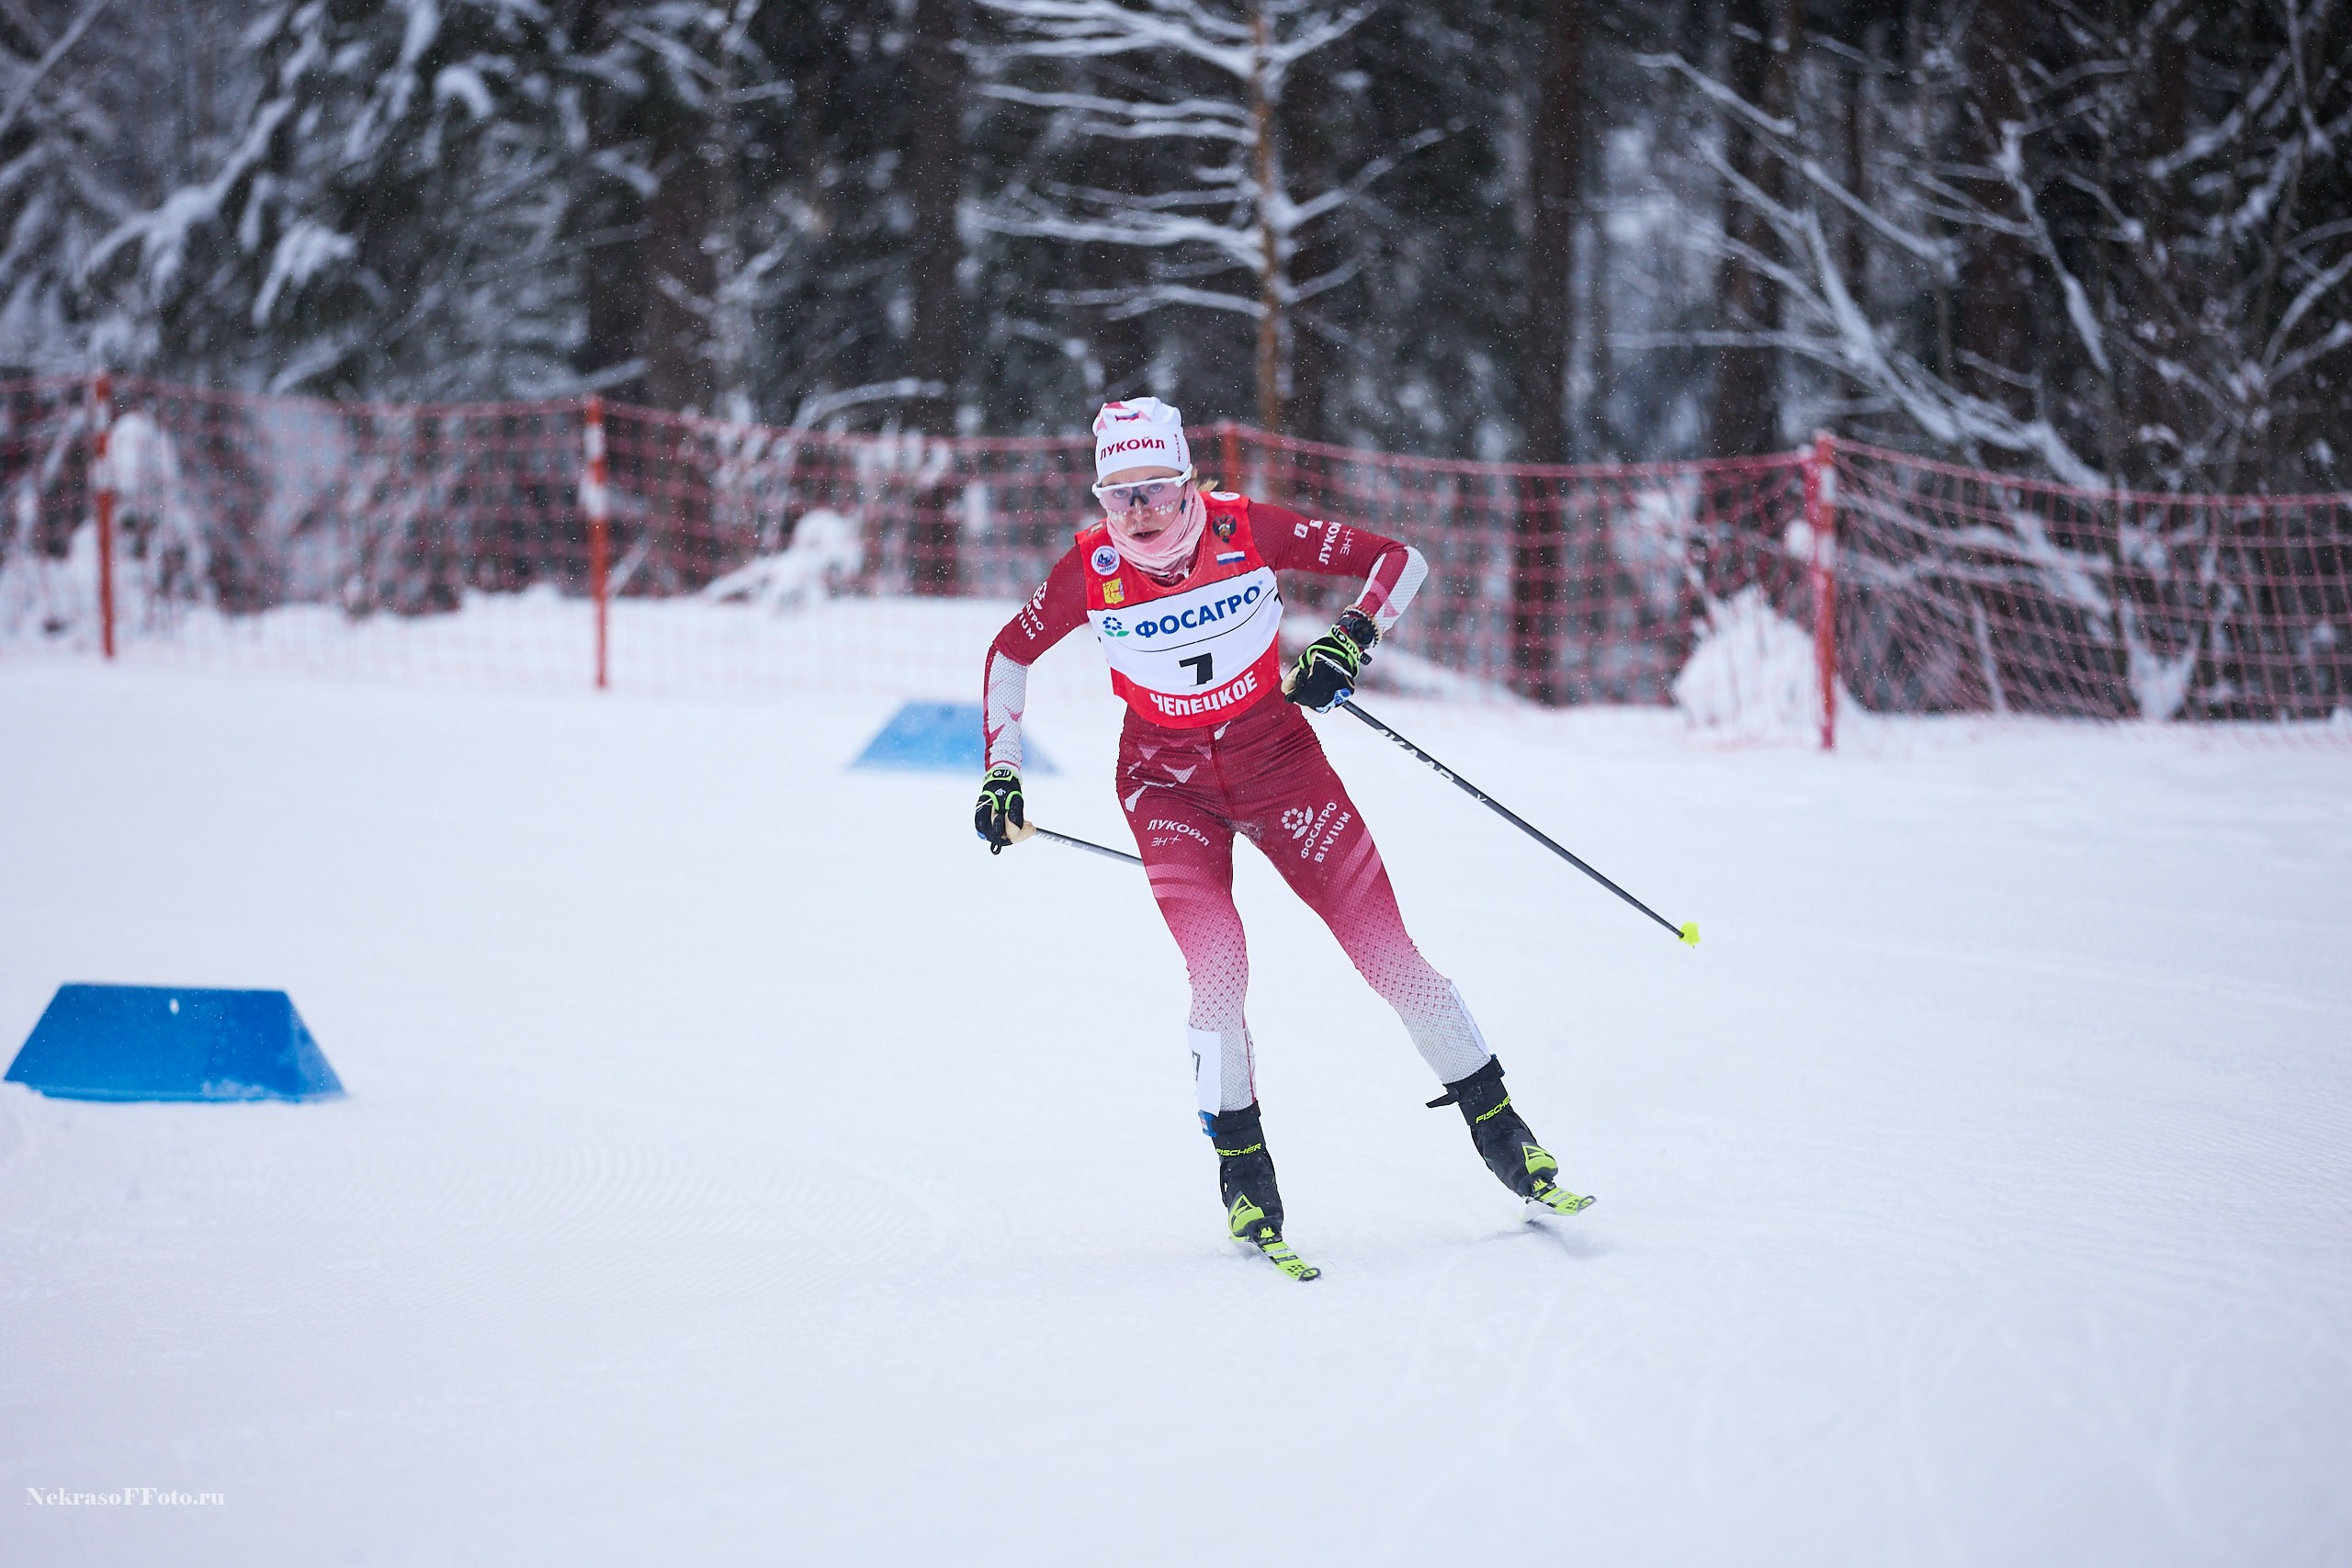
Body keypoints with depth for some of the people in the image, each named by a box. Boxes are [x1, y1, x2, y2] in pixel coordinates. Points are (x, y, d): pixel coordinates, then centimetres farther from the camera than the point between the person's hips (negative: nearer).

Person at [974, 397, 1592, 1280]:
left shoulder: (1249, 532, -18)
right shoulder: (1091, 569, -14)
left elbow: (1400, 559, -9)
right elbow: (1010, 655, 4)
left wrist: (1353, 640, -24)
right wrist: (1001, 772, 1)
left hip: (1277, 758, 0)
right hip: (1168, 783, 0)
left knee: (1384, 948, -6)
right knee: (1217, 965, -21)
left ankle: (1496, 1127, 9)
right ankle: (1243, 1178, -5)